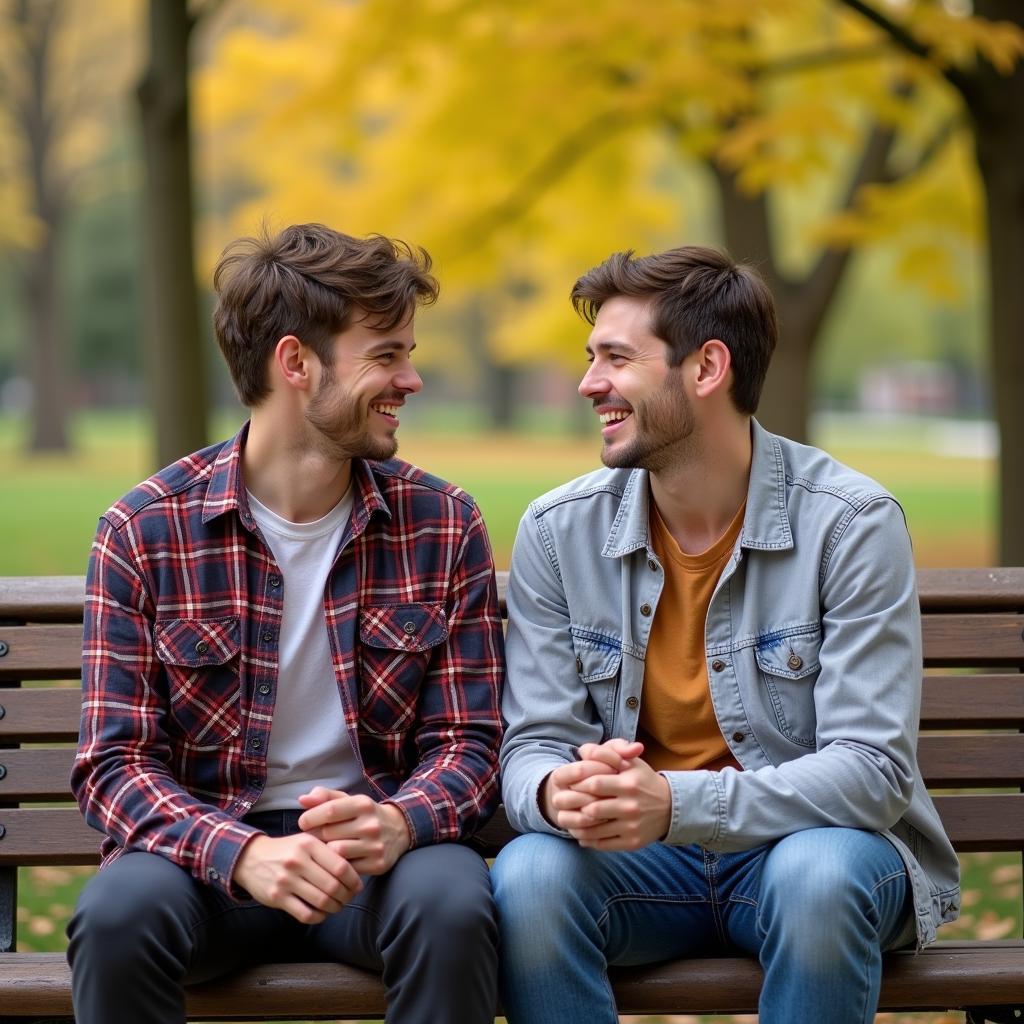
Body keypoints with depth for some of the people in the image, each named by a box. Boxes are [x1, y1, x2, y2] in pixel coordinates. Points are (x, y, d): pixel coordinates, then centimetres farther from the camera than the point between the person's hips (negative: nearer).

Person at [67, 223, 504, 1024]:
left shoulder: (444, 528, 3)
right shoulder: (144, 533, -3)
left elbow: (468, 743, 2)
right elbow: (114, 761, -6)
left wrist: (395, 824, -22)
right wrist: (244, 855, -26)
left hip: (377, 844, 1)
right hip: (208, 845, -1)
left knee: (452, 906, -33)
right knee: (119, 914, -34)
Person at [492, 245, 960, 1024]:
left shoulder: (852, 523, -11)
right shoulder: (557, 533, 0)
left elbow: (873, 769, -17)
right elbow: (532, 748, -1)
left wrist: (678, 805, -32)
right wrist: (558, 793, -28)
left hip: (821, 844, -2)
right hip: (644, 866, 2)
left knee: (819, 873, -36)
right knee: (530, 874, -29)